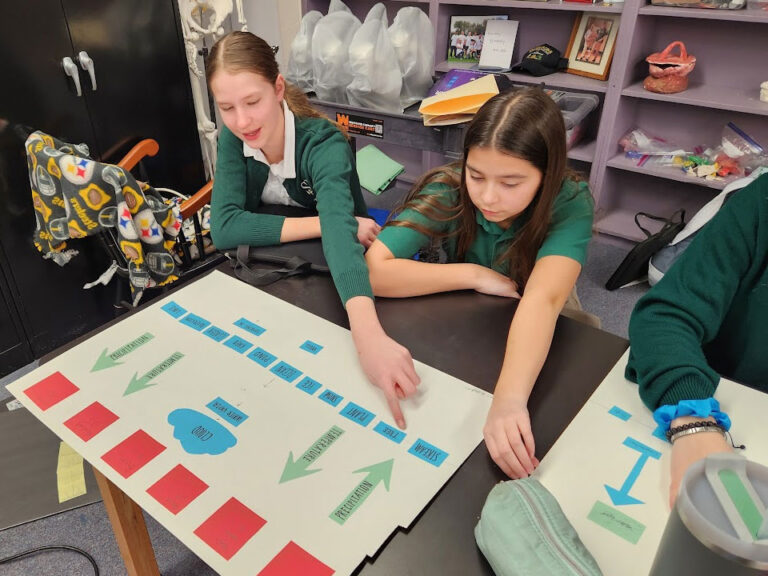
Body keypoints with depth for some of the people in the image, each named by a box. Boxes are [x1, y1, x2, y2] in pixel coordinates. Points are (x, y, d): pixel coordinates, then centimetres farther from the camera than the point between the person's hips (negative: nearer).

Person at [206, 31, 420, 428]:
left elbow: (339, 229, -48)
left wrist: (368, 334, -64)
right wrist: (323, 223, -32)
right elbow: (224, 227, -26)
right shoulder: (234, 138, -15)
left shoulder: (323, 144, -29)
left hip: (335, 274, -4)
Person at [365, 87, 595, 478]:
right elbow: (373, 269, -32)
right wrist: (474, 275, -30)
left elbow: (542, 299, -41)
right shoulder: (449, 189, -24)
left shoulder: (570, 203, -25)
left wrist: (509, 397, -56)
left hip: (535, 344, 0)